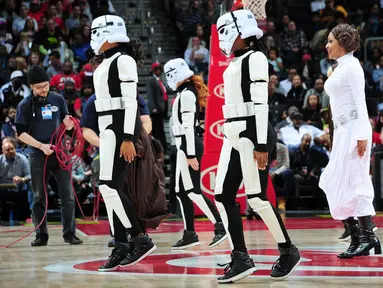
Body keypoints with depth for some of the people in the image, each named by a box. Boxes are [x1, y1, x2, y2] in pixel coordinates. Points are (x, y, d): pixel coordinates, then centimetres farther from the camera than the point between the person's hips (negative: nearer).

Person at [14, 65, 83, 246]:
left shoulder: (58, 100, 6)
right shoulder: (25, 105, -1)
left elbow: (66, 120, 17)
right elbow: (21, 133, -4)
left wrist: (68, 124, -8)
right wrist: (41, 146, -15)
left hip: (60, 152, 2)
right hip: (38, 156, -1)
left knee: (68, 195, -3)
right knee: (39, 198, 5)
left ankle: (69, 233, 3)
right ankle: (41, 236, 13)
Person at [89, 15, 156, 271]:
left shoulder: (124, 60, -11)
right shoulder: (107, 63, 18)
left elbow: (130, 101, -17)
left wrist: (127, 139, -22)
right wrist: (106, 137, 20)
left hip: (121, 127, -10)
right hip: (109, 128, 10)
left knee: (109, 186, -13)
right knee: (110, 189, 5)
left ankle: (141, 239, -6)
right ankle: (121, 248, 6)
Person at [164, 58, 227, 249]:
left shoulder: (186, 94, -13)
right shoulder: (186, 93, 16)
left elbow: (189, 126, -18)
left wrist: (191, 155, -21)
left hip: (189, 147, -10)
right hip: (185, 148, 10)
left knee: (193, 191, -11)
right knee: (181, 192, 8)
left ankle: (221, 227, -10)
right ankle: (190, 234, 10)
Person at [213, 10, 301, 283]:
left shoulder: (255, 57, -9)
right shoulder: (235, 63, 17)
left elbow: (261, 102, -15)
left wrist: (261, 145, -20)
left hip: (252, 134, -9)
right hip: (233, 136, 9)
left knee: (257, 198, -7)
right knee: (223, 196, 2)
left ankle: (288, 252, 9)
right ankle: (241, 258, 4)